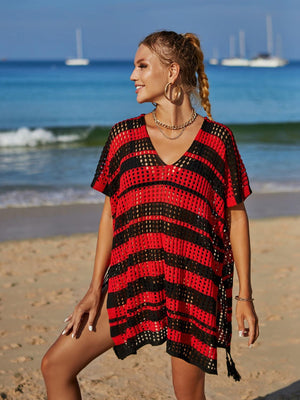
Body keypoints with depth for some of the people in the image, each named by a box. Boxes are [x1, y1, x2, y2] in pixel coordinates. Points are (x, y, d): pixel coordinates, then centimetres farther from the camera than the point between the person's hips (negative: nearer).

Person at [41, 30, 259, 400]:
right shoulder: (124, 135, 7)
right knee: (55, 365, 0)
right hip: (132, 280, 3)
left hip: (195, 284, -3)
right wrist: (96, 288, 6)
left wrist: (245, 296, 1)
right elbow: (110, 212, 10)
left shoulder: (217, 139, 0)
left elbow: (236, 217, 3)